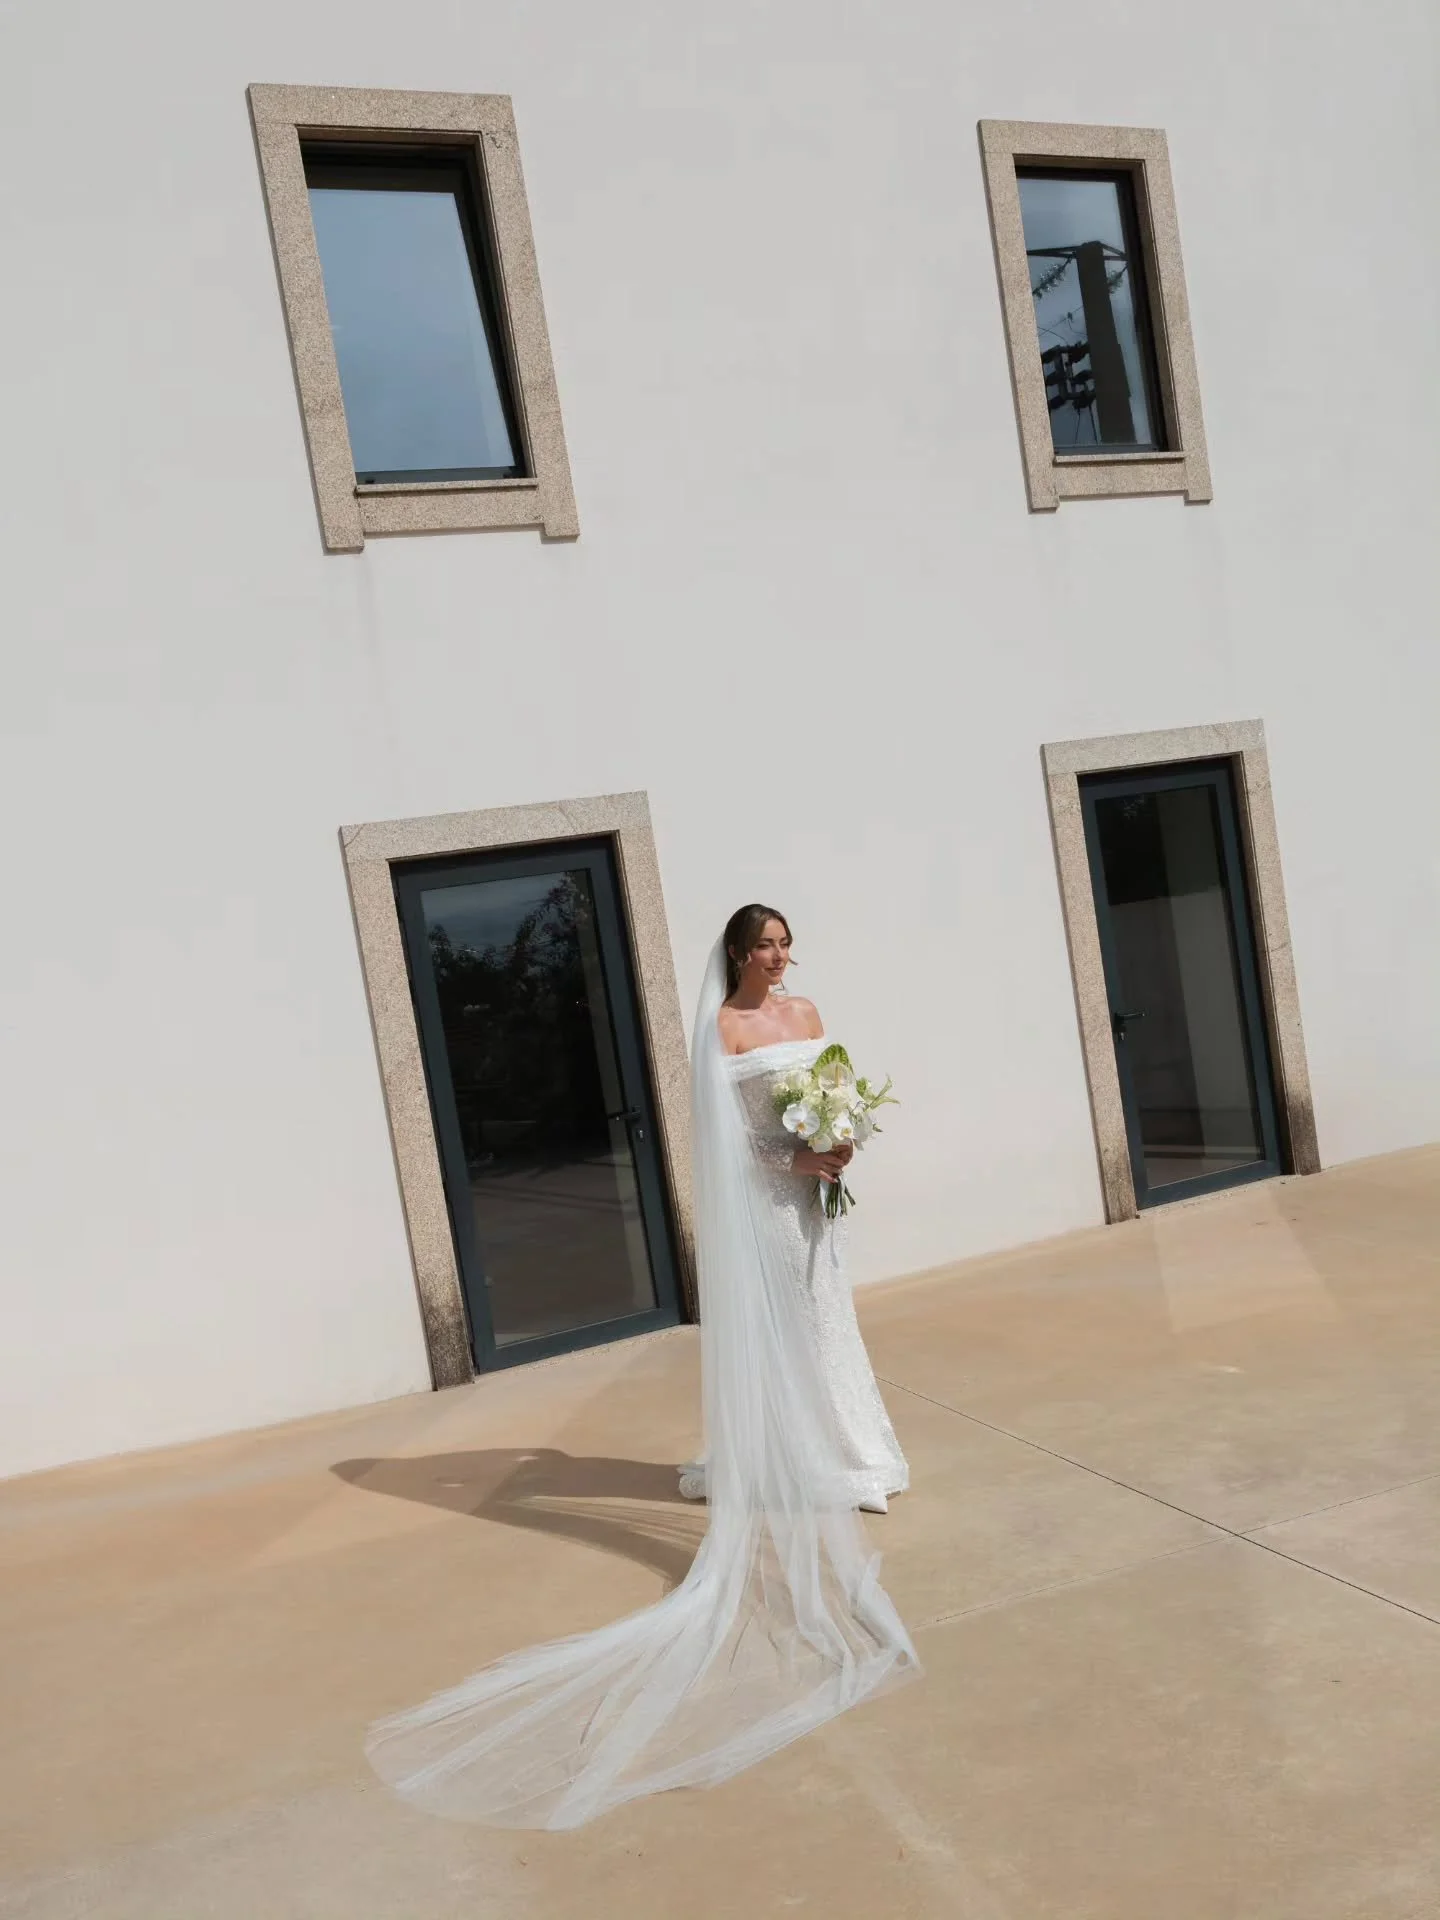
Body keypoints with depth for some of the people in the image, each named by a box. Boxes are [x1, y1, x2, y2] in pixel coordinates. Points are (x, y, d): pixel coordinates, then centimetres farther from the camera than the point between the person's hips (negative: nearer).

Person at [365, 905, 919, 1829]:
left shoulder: (806, 1013, 11)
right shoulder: (721, 1025, -9)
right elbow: (727, 1134, -14)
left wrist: (839, 1144, -7)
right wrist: (798, 1162, -22)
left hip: (809, 1192, 7)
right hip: (759, 1199, -7)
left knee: (821, 1327, 15)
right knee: (771, 1339, 0)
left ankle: (832, 1465, 28)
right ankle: (781, 1477, 10)